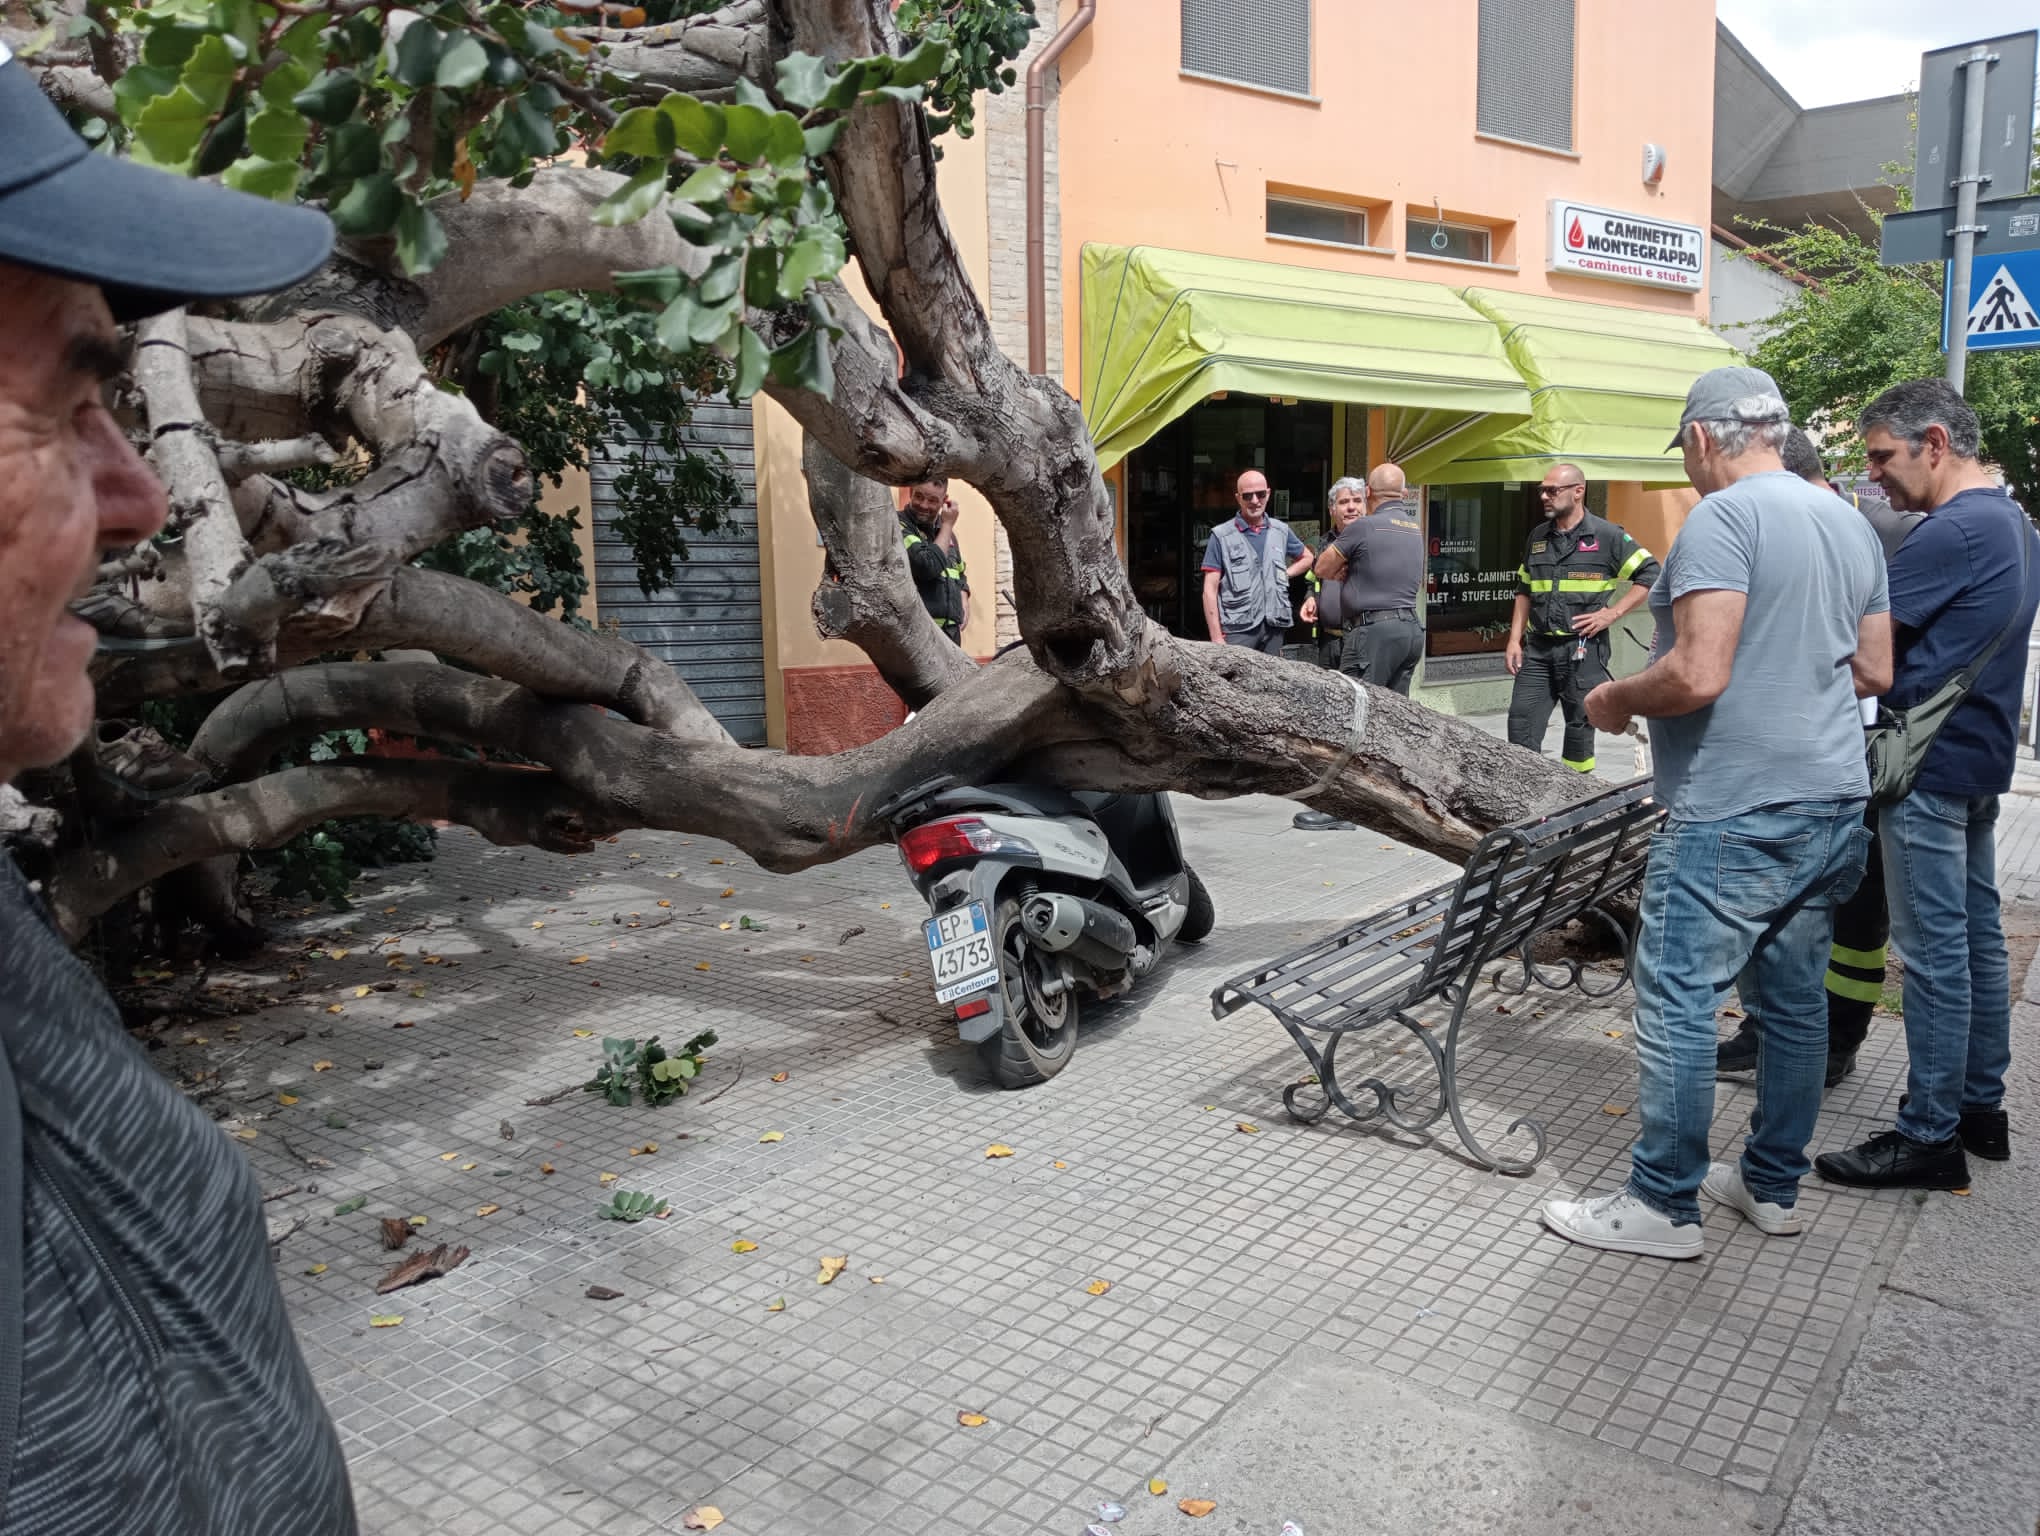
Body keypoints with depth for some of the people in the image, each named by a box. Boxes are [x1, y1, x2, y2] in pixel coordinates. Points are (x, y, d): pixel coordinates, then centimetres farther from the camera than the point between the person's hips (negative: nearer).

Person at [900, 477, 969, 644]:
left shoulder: (944, 530, 18)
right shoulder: (899, 527, -8)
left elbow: (960, 573, 30)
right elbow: (929, 566, -21)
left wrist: (963, 601, 9)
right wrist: (948, 525, -9)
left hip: (951, 631, 8)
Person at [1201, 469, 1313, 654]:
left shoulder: (1281, 531, 12)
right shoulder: (1221, 536, -1)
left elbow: (1307, 557, 31)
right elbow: (1210, 590, -4)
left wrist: (1286, 573, 10)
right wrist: (1217, 639, -10)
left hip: (1275, 626, 4)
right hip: (1238, 630, -4)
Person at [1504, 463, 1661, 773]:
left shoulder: (1606, 535, -4)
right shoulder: (1537, 537, 12)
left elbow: (1650, 574, -4)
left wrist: (1612, 613, -11)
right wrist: (1514, 640, 10)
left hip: (1583, 649, -5)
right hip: (1537, 647, 5)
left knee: (1580, 725, 5)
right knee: (1521, 722, 0)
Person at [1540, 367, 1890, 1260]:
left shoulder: (1722, 517, -14)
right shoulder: (1851, 525, 13)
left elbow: (1697, 676, -24)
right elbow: (1875, 673, 17)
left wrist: (1613, 701, -7)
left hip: (1735, 813, -9)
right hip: (1833, 806, 9)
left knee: (1678, 1002, -1)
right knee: (1794, 998, 16)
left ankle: (1663, 1205, 7)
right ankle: (1774, 1184, 28)